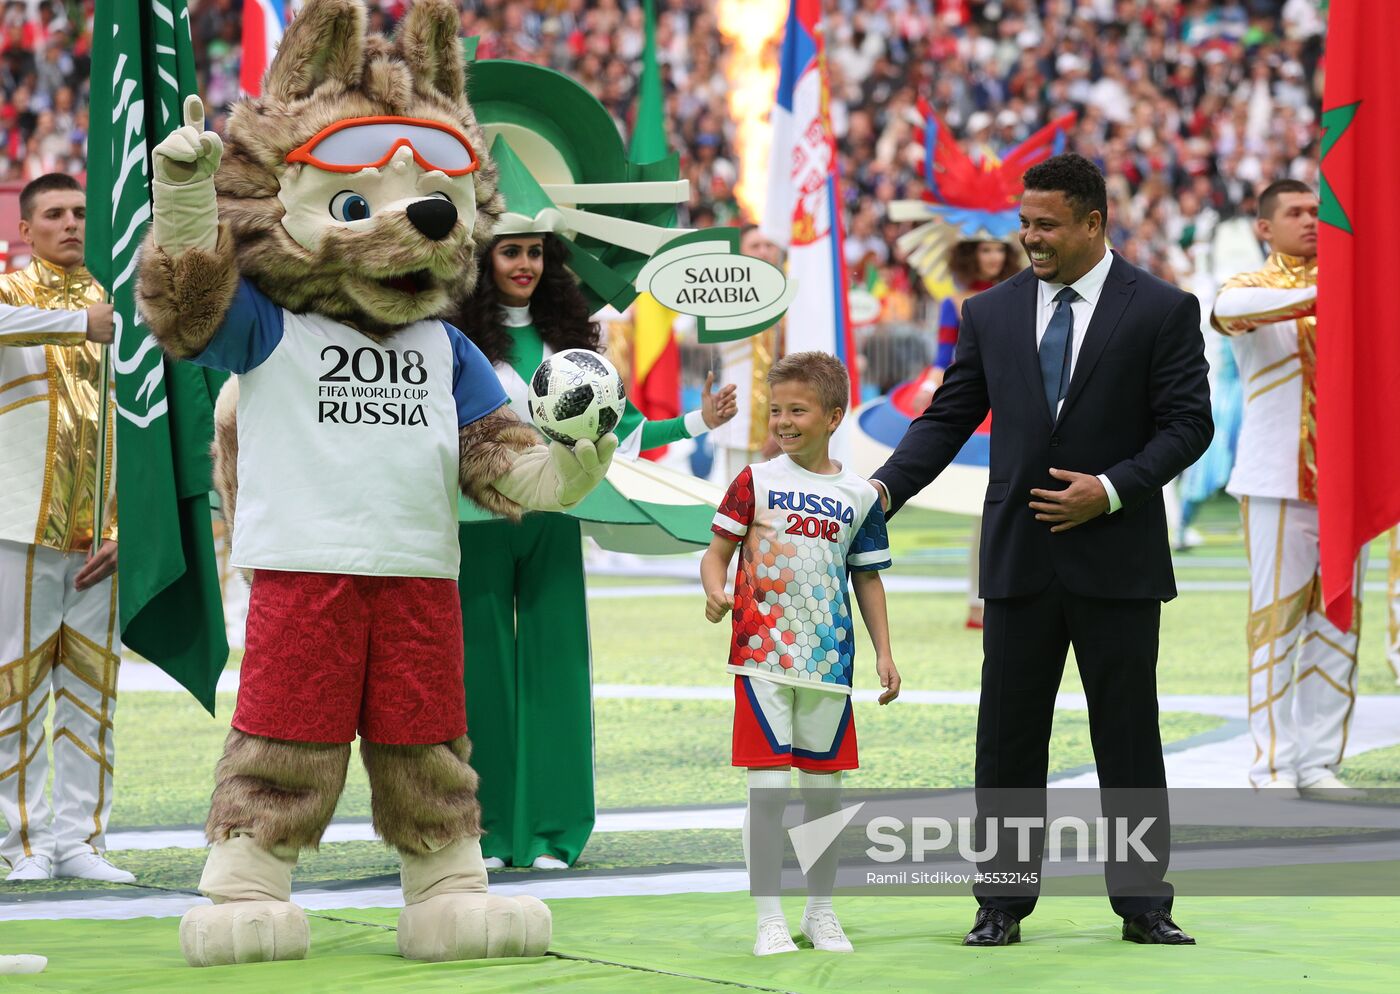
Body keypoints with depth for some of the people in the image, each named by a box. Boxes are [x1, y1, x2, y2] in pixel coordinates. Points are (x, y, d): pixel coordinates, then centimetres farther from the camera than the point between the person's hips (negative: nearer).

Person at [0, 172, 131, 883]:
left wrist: (124, 528, 2)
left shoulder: (114, 306, 14)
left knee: (91, 687, 4)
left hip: (97, 535, 4)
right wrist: (78, 322, -30)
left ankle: (80, 838, 8)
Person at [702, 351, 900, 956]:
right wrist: (715, 592, -20)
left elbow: (868, 579, 13)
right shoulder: (756, 482, 1)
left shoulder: (859, 497, 6)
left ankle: (821, 911, 24)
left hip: (829, 663, 2)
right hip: (762, 657, -2)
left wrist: (884, 653, 7)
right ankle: (769, 918, 1)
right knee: (768, 787, -6)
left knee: (823, 788, 10)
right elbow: (717, 551, 1)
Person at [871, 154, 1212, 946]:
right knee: (1007, 739, 4)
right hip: (1020, 558, 3)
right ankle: (1002, 903, 10)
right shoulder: (992, 314, 7)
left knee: (1128, 738, 3)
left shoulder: (1162, 311, -3)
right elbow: (948, 419, 8)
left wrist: (1112, 490, -17)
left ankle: (1144, 903, 11)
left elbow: (1187, 425, -5)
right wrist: (885, 489, -7)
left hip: (1118, 558, -3)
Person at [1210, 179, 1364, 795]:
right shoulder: (1251, 286, 2)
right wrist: (1314, 296, -35)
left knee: (1337, 623, 1)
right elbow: (1230, 309, -22)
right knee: (1277, 619, -5)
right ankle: (1273, 766, -3)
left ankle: (1320, 762, 5)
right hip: (1277, 480, -4)